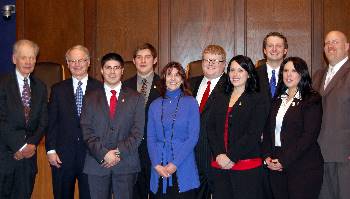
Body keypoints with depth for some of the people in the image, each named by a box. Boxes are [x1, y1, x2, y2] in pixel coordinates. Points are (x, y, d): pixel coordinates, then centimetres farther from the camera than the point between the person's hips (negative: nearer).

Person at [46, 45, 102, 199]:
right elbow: (51, 122, 4)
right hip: (62, 155, 2)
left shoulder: (99, 88, 1)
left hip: (91, 153, -1)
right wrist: (51, 150, -4)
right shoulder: (58, 89, 6)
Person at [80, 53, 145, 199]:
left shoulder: (135, 98, 7)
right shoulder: (91, 99, 9)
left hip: (126, 164, -1)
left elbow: (137, 132, 0)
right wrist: (103, 154, -12)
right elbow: (87, 131, 1)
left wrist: (119, 153, -12)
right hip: (97, 164, 1)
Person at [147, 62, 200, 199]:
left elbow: (193, 137, -5)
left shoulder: (190, 103, 1)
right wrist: (157, 165, -8)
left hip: (183, 170, -2)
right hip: (159, 170, 2)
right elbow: (150, 138, 5)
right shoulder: (155, 105, 9)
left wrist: (175, 164, -12)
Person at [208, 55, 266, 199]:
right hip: (220, 165, 4)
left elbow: (253, 134, -9)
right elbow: (211, 129, 7)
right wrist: (219, 155, -8)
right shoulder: (220, 98, 14)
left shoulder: (257, 100, 0)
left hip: (247, 166, -4)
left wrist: (231, 157, -14)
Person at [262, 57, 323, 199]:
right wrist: (267, 156, -3)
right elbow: (268, 130, 13)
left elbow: (309, 135, -13)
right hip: (276, 166, 5)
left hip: (303, 168, -5)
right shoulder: (277, 100, 14)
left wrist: (284, 160, -16)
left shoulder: (312, 100, -5)